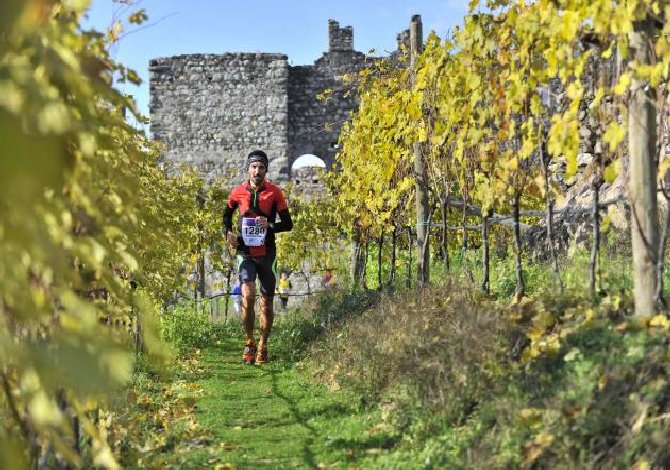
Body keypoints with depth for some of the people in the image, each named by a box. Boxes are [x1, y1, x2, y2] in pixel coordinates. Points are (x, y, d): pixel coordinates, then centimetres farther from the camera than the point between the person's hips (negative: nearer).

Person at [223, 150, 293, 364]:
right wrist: (228, 232, 5)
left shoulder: (274, 192, -1)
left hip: (267, 254, 1)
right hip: (245, 253, 0)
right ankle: (249, 343, -3)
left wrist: (270, 225, -18)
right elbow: (227, 214, 22)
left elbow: (288, 223, 0)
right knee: (248, 296, -20)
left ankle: (262, 346, 23)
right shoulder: (237, 192, 2)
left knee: (267, 302, 6)